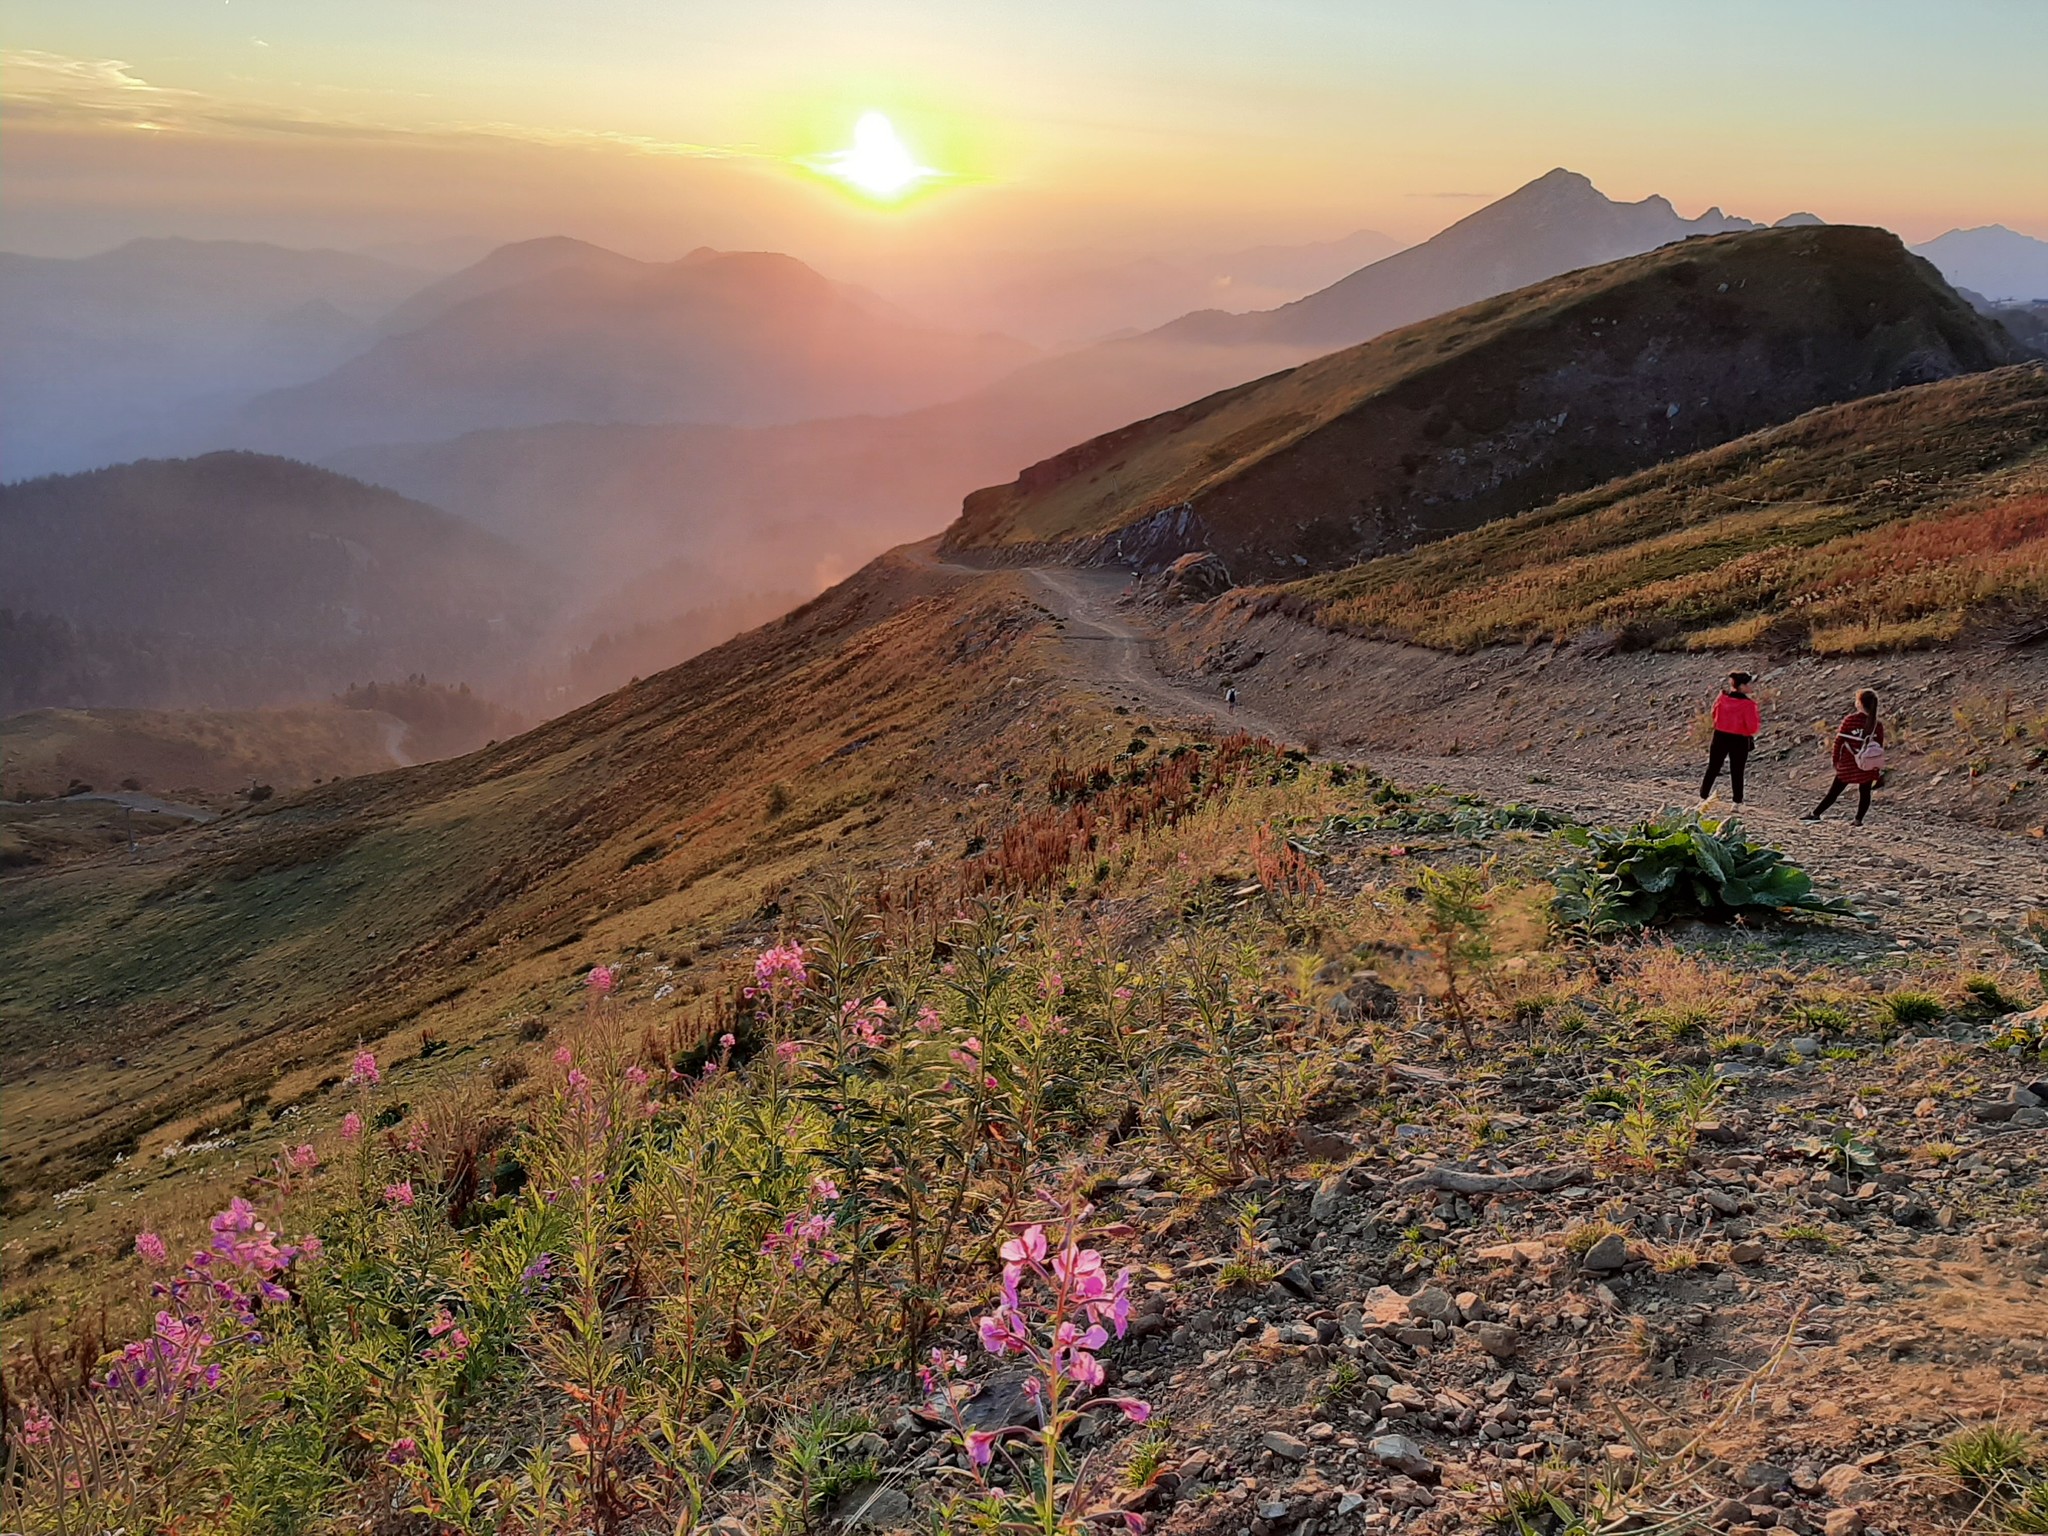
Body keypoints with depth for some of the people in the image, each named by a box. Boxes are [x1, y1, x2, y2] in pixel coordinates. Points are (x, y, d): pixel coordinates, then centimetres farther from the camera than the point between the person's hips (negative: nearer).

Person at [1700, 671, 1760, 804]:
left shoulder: (1722, 697, -7)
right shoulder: (1747, 704, -20)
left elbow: (1715, 714, 8)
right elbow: (1752, 728, -17)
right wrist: (1757, 719, 2)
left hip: (1720, 737, 3)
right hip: (1739, 740, -3)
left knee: (1712, 769, 16)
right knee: (1737, 773, 10)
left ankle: (1703, 797, 21)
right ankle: (1737, 802, 16)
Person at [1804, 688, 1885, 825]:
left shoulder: (1849, 720, -11)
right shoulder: (1878, 724, -4)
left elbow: (1839, 741, -7)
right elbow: (1880, 747, 3)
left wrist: (1836, 760, 6)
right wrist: (1879, 769, 12)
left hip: (1848, 764, -1)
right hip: (1868, 766, 1)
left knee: (1834, 791, 7)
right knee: (1864, 793, 11)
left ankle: (1815, 814, 11)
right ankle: (1859, 819, 9)